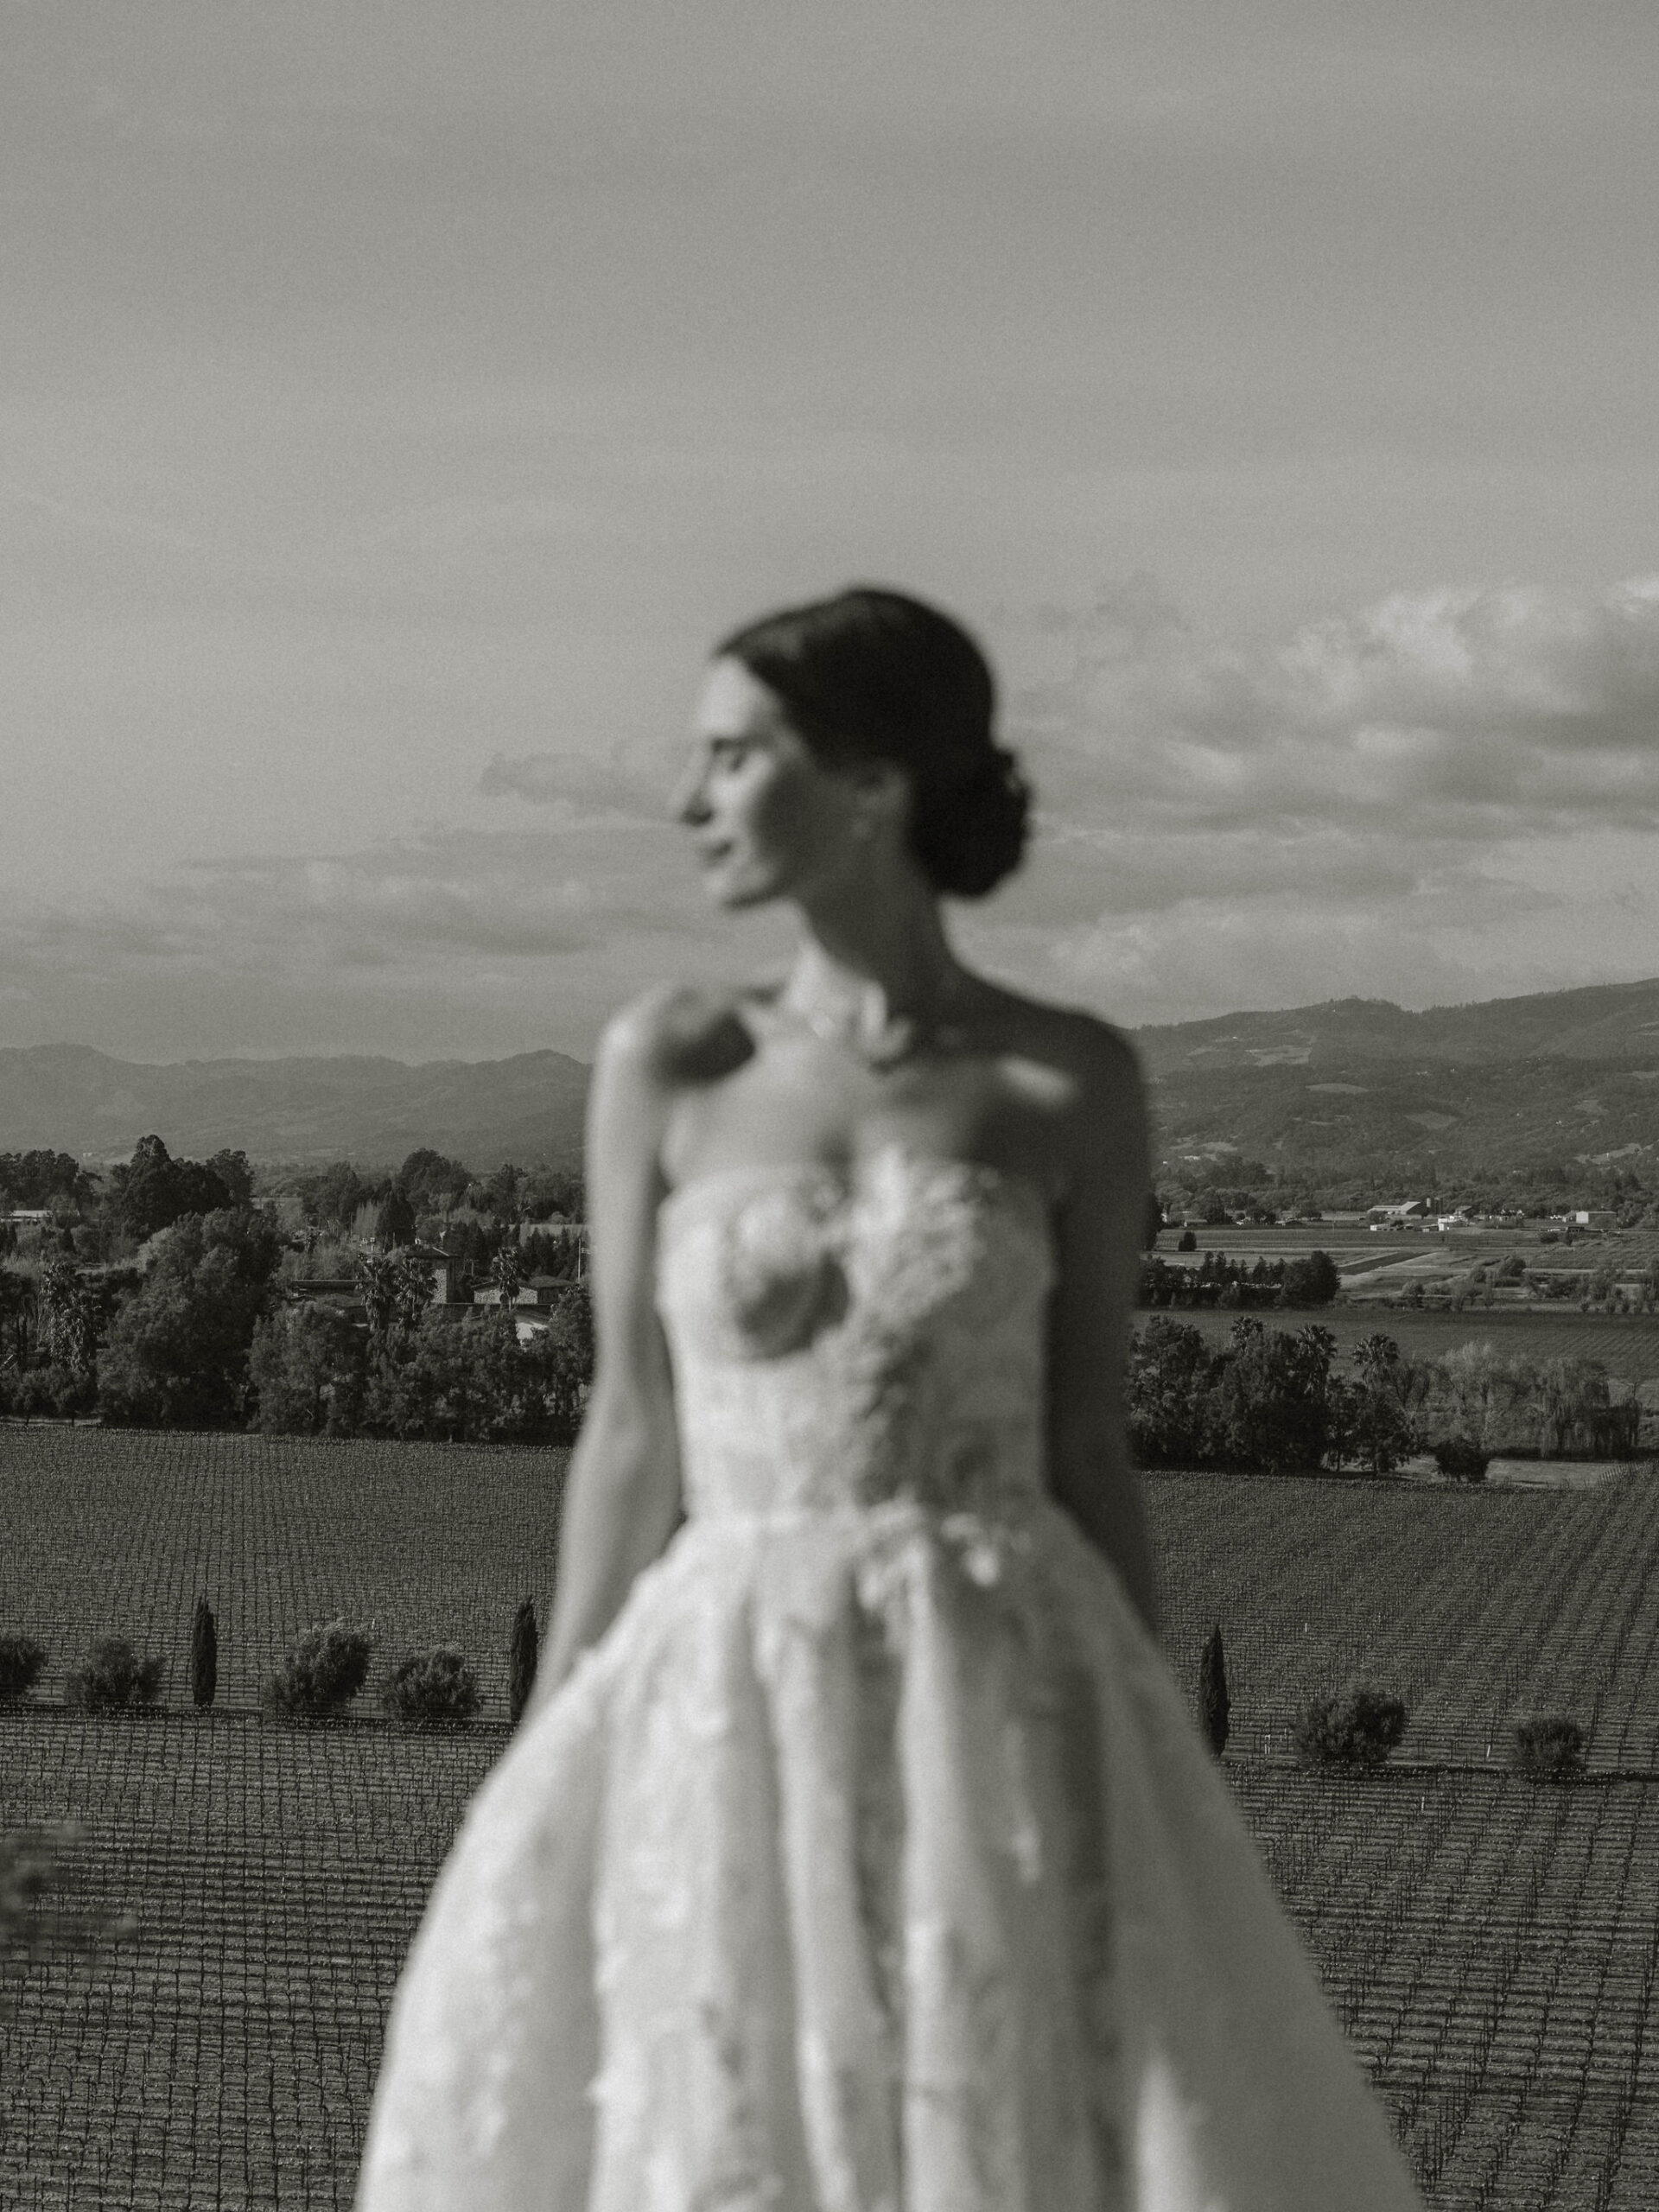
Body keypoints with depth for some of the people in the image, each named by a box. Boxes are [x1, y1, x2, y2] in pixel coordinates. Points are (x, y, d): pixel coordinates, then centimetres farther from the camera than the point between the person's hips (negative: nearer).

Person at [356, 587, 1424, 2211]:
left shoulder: (1069, 1083, 1)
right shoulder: (665, 1064, 3)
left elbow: (1090, 1447, 6)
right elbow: (631, 1435, 6)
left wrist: (1158, 1779, 5)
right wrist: (548, 1773, 4)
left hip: (1006, 1706, -1)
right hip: (740, 1713, 1)